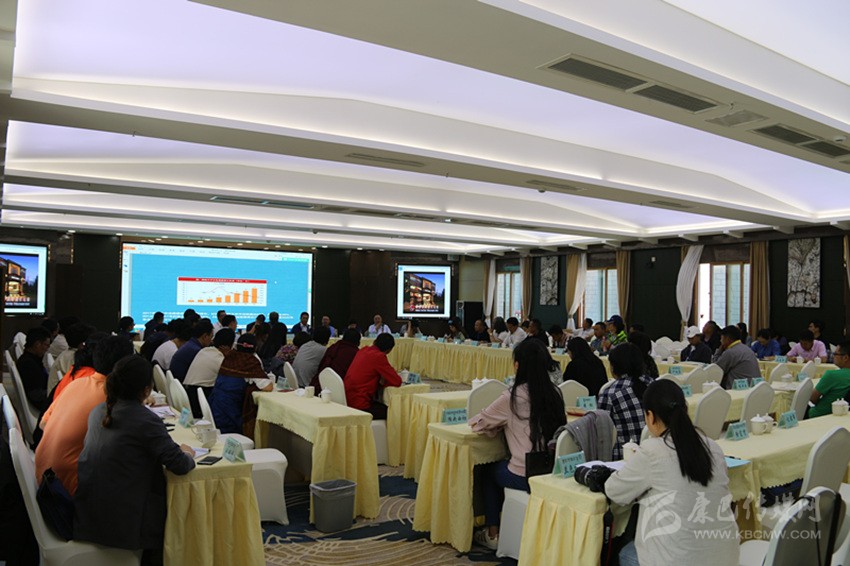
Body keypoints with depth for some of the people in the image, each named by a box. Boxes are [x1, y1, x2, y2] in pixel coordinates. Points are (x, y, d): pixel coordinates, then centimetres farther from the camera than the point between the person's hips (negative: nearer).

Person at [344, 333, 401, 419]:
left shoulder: (363, 350, 8)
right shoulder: (379, 356, -16)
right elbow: (397, 382, -16)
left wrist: (380, 379, 5)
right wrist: (382, 381, 2)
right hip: (358, 405, -9)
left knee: (383, 406, 20)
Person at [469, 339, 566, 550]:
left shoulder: (513, 397, -13)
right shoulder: (554, 393, 3)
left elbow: (477, 422, -3)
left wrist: (500, 422, 15)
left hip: (526, 476, -5)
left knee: (489, 471, 24)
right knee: (502, 466, 30)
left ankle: (492, 534, 28)